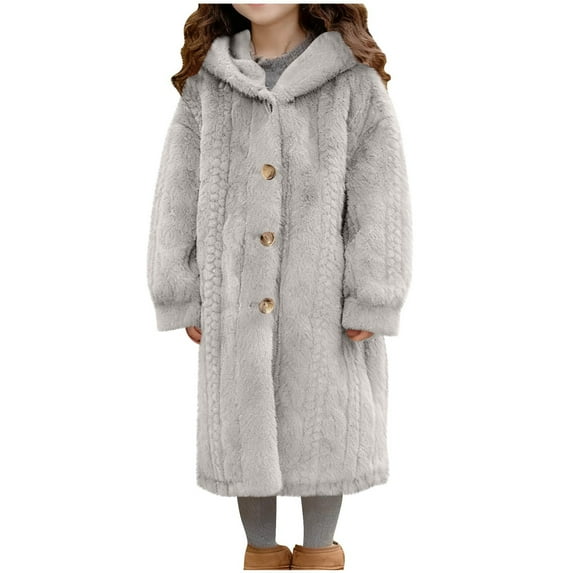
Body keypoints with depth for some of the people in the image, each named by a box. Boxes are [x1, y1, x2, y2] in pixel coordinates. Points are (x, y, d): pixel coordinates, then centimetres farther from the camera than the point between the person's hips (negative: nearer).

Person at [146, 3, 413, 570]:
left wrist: (371, 301, -9)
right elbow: (178, 194, 5)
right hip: (234, 299, 2)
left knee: (323, 425, 10)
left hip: (322, 298, -1)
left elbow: (380, 194, -5)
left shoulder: (354, 79, -3)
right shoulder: (205, 82, 3)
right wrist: (181, 296, 2)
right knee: (244, 424, 11)